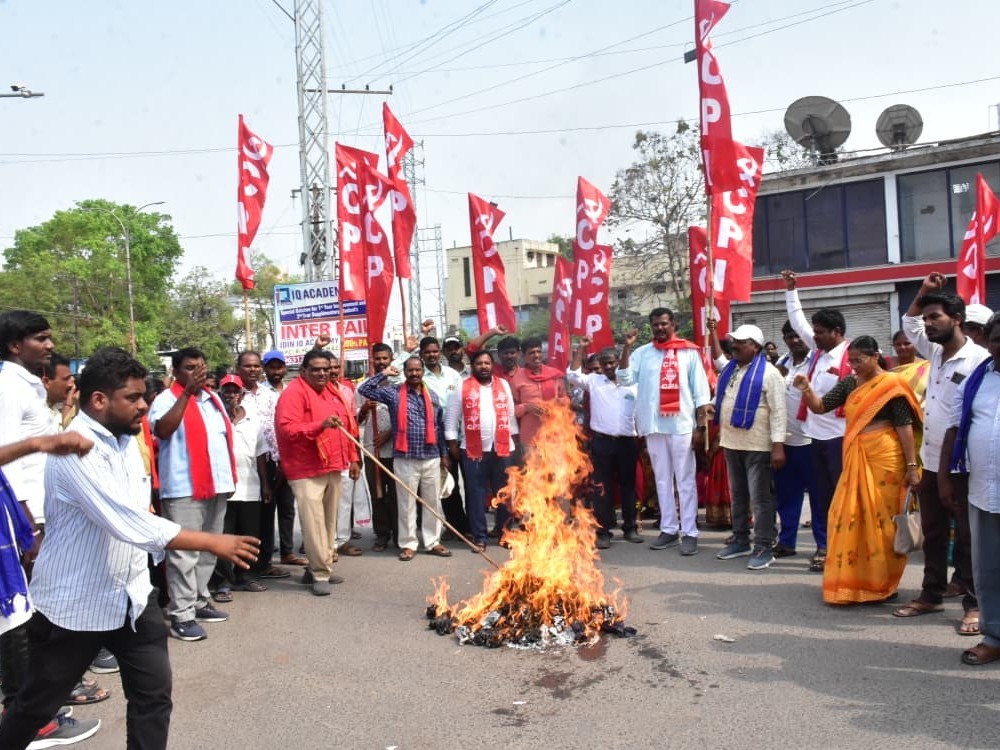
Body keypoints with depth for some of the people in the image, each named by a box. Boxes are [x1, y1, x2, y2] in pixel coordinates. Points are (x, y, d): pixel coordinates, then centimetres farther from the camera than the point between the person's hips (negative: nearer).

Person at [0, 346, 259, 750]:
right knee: (39, 701, 14)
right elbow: (131, 523, -34)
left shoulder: (126, 438, 3)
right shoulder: (75, 451, -25)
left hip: (131, 592, 7)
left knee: (154, 691, 4)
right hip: (75, 602, -6)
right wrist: (213, 542, -33)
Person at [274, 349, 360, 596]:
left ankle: (320, 567, 23)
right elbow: (287, 429, -22)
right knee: (314, 523, -9)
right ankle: (320, 574, -2)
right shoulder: (294, 393, -11)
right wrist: (320, 424, -32)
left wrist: (353, 458, 15)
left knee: (329, 522, 12)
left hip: (333, 468, 8)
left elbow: (348, 426, 20)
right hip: (307, 471, -8)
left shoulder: (334, 391, 14)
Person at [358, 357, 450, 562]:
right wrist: (383, 374, -6)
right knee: (407, 504, 3)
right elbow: (364, 389, -6)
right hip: (405, 458, -3)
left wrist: (444, 454, 14)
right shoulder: (393, 393, 0)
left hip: (431, 457, 3)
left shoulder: (432, 395, 11)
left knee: (433, 502, 8)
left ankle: (433, 542, 18)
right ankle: (408, 544, 12)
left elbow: (439, 426, 14)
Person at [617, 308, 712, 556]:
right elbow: (625, 379, -3)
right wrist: (627, 347, -9)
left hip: (681, 425, -3)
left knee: (685, 480, 1)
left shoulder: (689, 352, 1)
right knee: (662, 479, 10)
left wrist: (701, 426, -5)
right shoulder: (642, 353, 8)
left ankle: (690, 532, 5)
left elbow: (700, 391, 0)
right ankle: (669, 529, 19)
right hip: (654, 425, 3)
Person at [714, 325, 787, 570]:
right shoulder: (729, 371, 11)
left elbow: (778, 411, -15)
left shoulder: (769, 373, -10)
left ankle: (763, 548, 4)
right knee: (738, 495, 16)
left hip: (758, 446, -7)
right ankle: (740, 540, 27)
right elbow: (720, 401, 22)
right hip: (731, 443, 7)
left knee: (760, 498, -3)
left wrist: (778, 446, -20)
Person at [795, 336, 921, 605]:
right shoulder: (849, 383, 10)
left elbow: (904, 427, -9)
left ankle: (881, 584, 15)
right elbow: (820, 407, 9)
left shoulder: (891, 384, -7)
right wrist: (806, 390, -11)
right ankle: (852, 581, 19)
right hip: (856, 459, 6)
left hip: (884, 458, -6)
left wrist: (912, 466, -11)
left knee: (881, 519, 2)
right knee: (850, 517, 7)